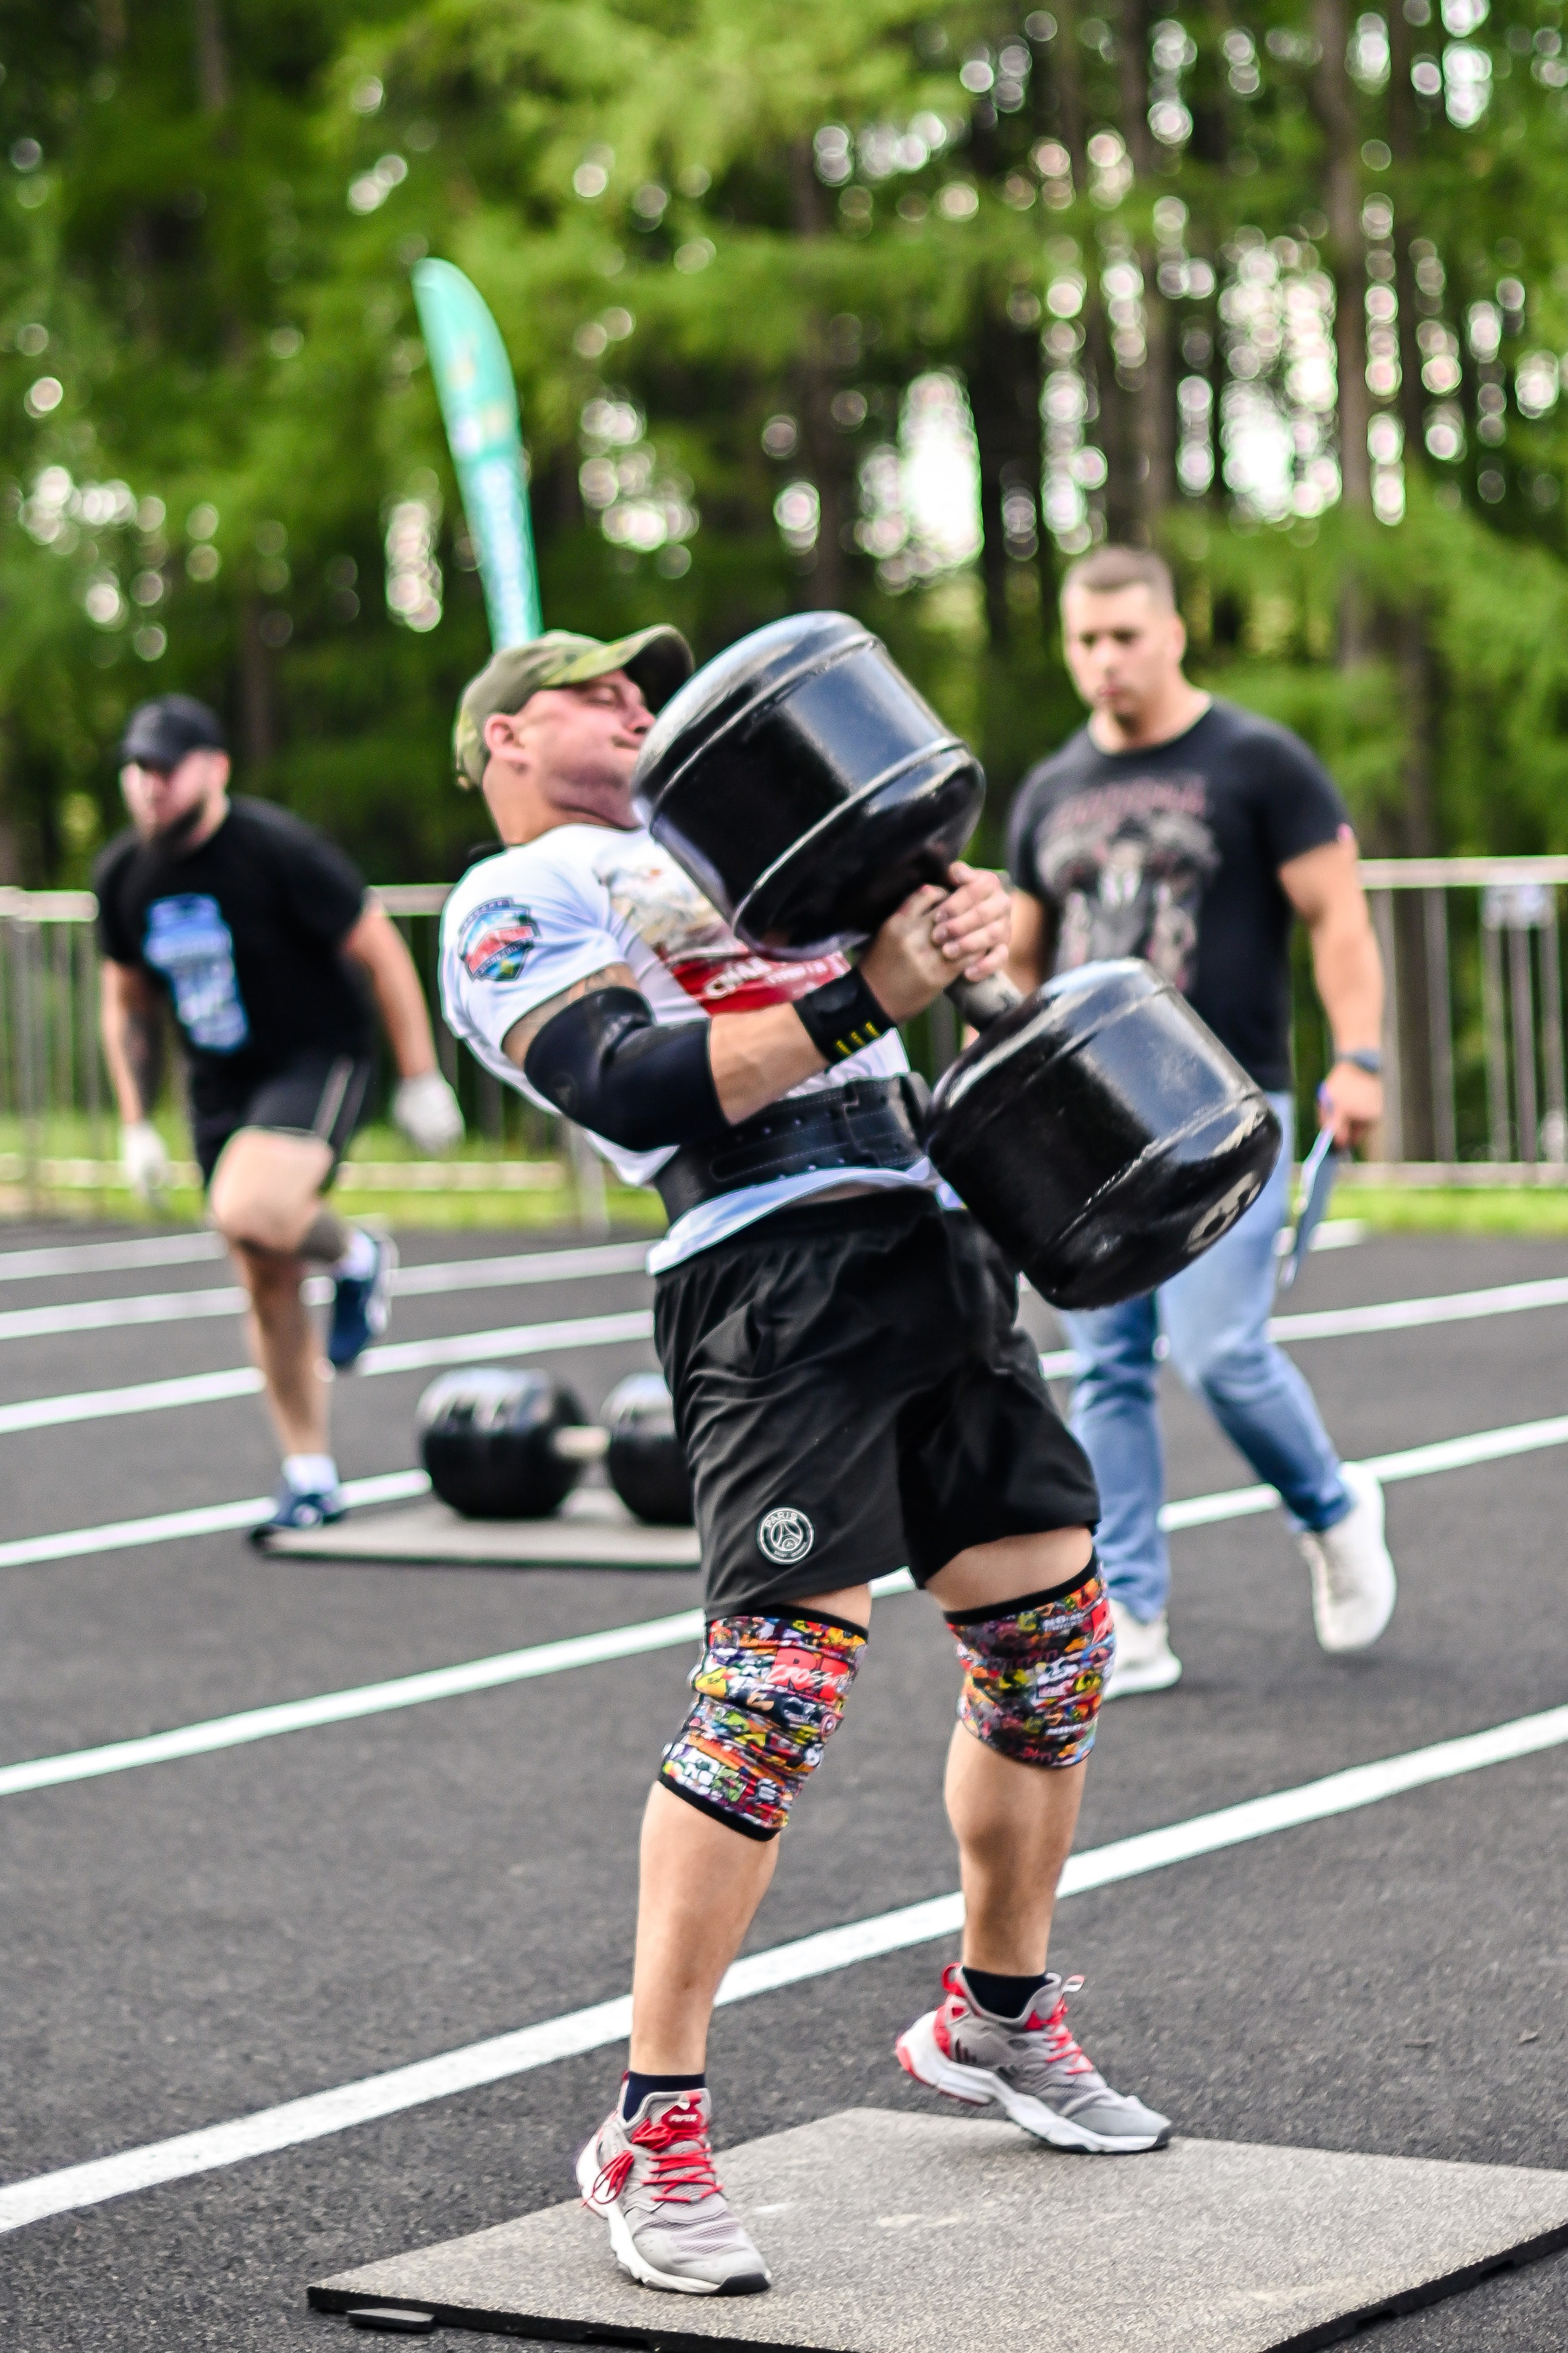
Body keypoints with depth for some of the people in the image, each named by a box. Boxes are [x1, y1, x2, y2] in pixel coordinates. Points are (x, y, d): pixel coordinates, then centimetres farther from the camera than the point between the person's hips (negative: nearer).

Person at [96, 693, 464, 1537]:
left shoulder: (277, 850, -18)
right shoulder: (123, 875, 0)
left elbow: (379, 951, -11)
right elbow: (127, 1002, 15)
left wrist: (421, 1079, -10)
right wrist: (136, 1125, 11)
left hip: (318, 1062, -6)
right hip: (220, 1087, 6)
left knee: (247, 1212, -32)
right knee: (267, 1288, 7)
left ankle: (356, 1257, 1)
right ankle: (311, 1477, 18)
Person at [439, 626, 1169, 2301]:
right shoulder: (514, 904, 4)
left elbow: (919, 923, 29)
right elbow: (634, 1092, -13)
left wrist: (963, 921, 6)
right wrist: (861, 1004, -19)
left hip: (928, 1241, 8)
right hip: (776, 1272, -8)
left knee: (1048, 1628, 10)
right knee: (778, 1681, -17)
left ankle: (994, 2017, 29)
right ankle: (653, 2133, -11)